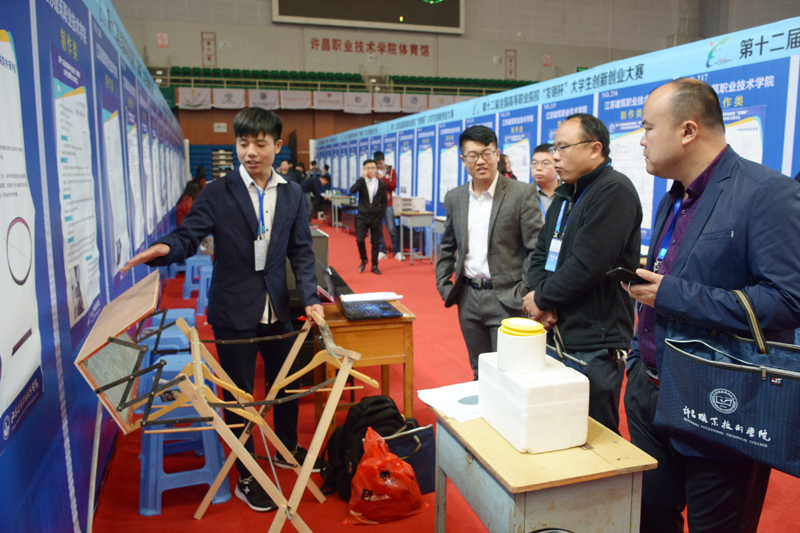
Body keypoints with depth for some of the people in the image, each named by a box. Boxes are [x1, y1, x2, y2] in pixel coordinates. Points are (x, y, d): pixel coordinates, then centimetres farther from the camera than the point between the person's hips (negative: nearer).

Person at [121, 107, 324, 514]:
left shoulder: (292, 194, 3)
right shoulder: (218, 193, -7)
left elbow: (300, 251, 3)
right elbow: (189, 236, -10)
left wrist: (310, 297, -9)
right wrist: (165, 248, -33)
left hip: (278, 310, 4)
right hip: (234, 312, -3)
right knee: (239, 395, 9)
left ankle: (288, 449, 45)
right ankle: (246, 478, 28)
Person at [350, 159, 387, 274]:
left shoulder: (381, 184, 3)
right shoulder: (361, 182, 1)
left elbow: (384, 202, 7)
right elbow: (352, 190, -20)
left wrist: (381, 215, -1)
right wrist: (362, 178, -22)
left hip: (375, 218, 1)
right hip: (362, 217, 0)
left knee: (375, 242, 5)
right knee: (359, 240, -8)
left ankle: (374, 265, 15)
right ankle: (363, 260, 17)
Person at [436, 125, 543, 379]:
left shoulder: (522, 193, -7)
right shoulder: (454, 198, 8)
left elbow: (536, 249, -8)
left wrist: (524, 294, -13)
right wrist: (444, 286, 10)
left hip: (506, 300, -5)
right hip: (468, 299, 5)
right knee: (479, 374, 16)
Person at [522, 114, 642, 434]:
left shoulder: (614, 191, -13)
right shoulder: (566, 195, 16)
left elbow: (588, 264, -22)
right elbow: (541, 254, 13)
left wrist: (541, 299, -10)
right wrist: (540, 294, -6)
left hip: (594, 345, -8)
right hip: (558, 334, 9)